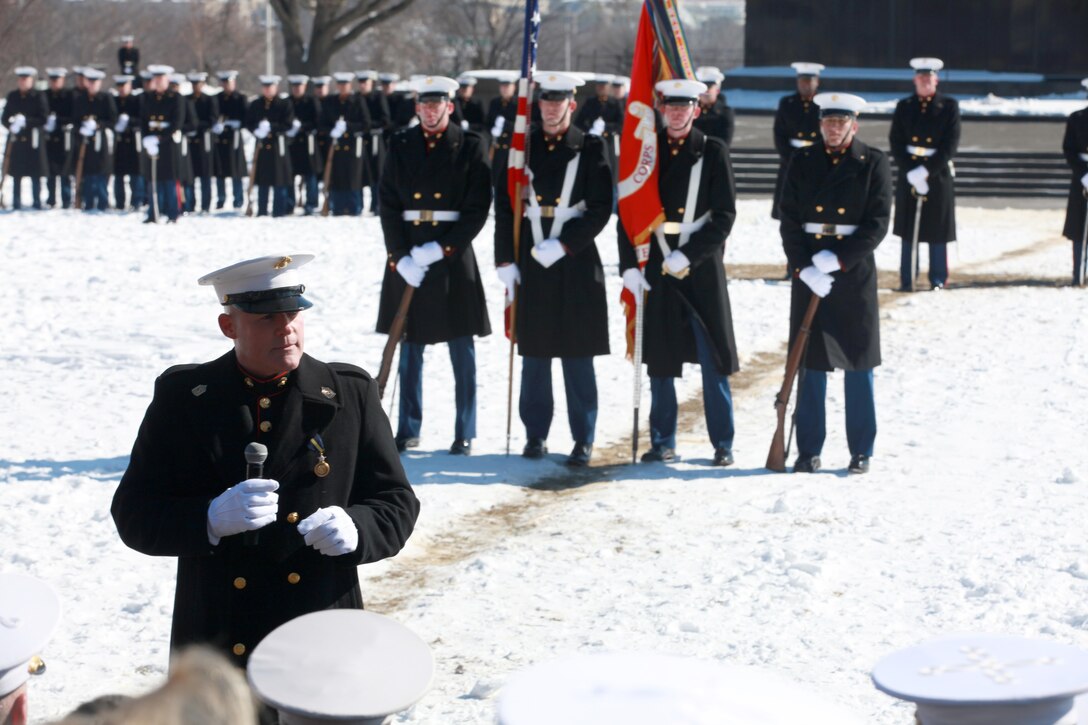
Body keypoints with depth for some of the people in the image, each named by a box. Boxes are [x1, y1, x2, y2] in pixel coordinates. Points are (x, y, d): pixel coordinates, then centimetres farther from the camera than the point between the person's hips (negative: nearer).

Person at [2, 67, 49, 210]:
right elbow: (5, 117, 11)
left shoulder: (39, 96, -2)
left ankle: (37, 202, 9)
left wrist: (26, 121, -20)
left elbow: (44, 118, -7)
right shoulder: (12, 96, 10)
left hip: (33, 140, -3)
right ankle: (16, 204, 11)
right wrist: (11, 125, -11)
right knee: (16, 173, 5)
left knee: (35, 174, 1)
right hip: (16, 140, 3)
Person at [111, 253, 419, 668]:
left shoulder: (351, 395, 5)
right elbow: (133, 515, -1)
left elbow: (396, 505, 7)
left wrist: (355, 529, -16)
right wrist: (212, 519, -20)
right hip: (217, 650, 0)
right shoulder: (182, 397, 3)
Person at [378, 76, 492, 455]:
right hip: (407, 260, 2)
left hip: (453, 258, -2)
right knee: (410, 347, 8)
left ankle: (464, 434, 7)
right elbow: (388, 205, 3)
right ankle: (408, 430, 17)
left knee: (462, 352, 1)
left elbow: (478, 207, -5)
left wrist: (441, 249, -14)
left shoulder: (469, 146, 0)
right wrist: (400, 258, -9)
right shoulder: (400, 146, 7)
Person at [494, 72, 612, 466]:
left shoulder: (591, 148, 1)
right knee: (534, 352, 7)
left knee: (577, 353, 0)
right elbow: (504, 206, 6)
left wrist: (562, 245, -14)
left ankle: (584, 440, 7)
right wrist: (506, 261, 0)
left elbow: (600, 210, -5)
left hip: (576, 263, -2)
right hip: (530, 262, 2)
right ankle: (536, 434, 16)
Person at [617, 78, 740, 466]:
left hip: (703, 270, -2)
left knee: (713, 361, 0)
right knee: (659, 359, 7)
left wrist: (687, 255, -13)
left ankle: (723, 444, 8)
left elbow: (725, 215, -5)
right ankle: (662, 441, 17)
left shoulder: (713, 152, -1)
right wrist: (629, 265, -4)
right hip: (656, 270, 2)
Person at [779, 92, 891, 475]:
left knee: (858, 363, 3)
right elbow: (789, 219, 1)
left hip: (855, 272, -1)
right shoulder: (802, 161, 6)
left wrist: (837, 258, -15)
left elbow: (878, 223, -5)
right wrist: (803, 267, -12)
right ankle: (809, 451, 11)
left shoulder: (873, 163, 0)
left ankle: (861, 452, 11)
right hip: (809, 273, 2)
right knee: (810, 362, 4)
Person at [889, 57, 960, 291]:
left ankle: (938, 279, 11)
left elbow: (950, 145, -7)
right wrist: (911, 173, -12)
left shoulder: (949, 107, 0)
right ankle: (906, 279, 8)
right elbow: (896, 143, 0)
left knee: (938, 230, 2)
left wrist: (926, 171, -15)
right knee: (908, 229, 3)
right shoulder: (904, 107, 7)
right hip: (909, 173, 2)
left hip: (938, 174, -2)